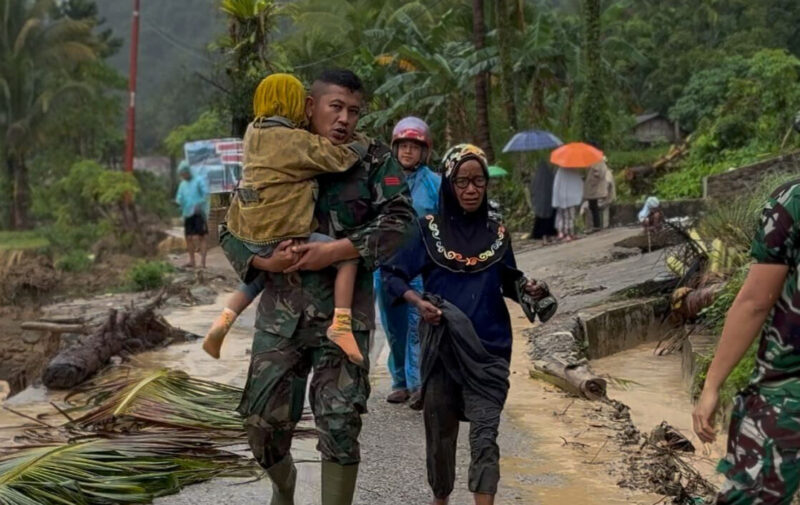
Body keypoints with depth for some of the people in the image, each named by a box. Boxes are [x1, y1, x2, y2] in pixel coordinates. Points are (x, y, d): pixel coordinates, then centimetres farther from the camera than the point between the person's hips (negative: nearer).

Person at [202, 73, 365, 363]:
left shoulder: (253, 133, 9)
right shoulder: (299, 141, -12)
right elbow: (341, 158, -8)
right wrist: (361, 145, 10)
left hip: (247, 237, 8)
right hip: (279, 241, -7)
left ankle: (224, 320, 17)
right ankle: (341, 324, -5)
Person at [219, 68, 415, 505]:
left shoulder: (375, 162, 2)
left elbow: (399, 219, -11)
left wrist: (335, 251, -20)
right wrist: (264, 260, -12)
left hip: (345, 316, -2)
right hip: (281, 312, 2)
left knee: (339, 426, -7)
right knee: (263, 422, 5)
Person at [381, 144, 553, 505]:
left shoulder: (497, 234, 5)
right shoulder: (430, 230, -2)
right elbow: (392, 274, -1)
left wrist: (530, 290, -6)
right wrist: (418, 301, -18)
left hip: (489, 350, 0)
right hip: (442, 347, 0)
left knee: (485, 435, -12)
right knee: (441, 432, 12)